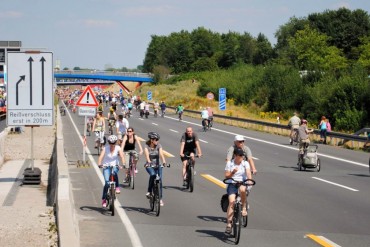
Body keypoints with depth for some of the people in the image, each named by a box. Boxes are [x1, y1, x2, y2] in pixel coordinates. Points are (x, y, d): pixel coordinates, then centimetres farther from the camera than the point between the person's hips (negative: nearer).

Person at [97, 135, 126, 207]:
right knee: (107, 182, -16)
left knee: (114, 172, -37)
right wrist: (99, 164, -39)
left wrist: (123, 164, -36)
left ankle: (117, 187, -19)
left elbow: (122, 156, -17)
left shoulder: (118, 148, -6)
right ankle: (104, 199, -2)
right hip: (106, 166, -1)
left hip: (115, 166, 1)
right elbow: (101, 157, -20)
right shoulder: (105, 148, -9)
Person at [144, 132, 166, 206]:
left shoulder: (158, 146, -6)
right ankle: (149, 191, -20)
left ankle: (160, 199, 4)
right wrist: (149, 161, -50)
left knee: (160, 181, -7)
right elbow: (147, 155, -29)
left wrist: (164, 161, -40)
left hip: (157, 165, 3)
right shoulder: (147, 147, -12)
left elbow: (161, 154, -21)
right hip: (149, 166, -3)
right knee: (153, 175, -34)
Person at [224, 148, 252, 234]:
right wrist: (232, 172, -18)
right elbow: (226, 176, 1)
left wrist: (249, 180, -30)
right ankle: (228, 224, -20)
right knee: (231, 202, -21)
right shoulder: (230, 163, 4)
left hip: (242, 183, 0)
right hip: (232, 184, 0)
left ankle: (244, 207, -17)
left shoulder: (245, 163, 6)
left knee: (242, 189, -38)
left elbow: (248, 173, -11)